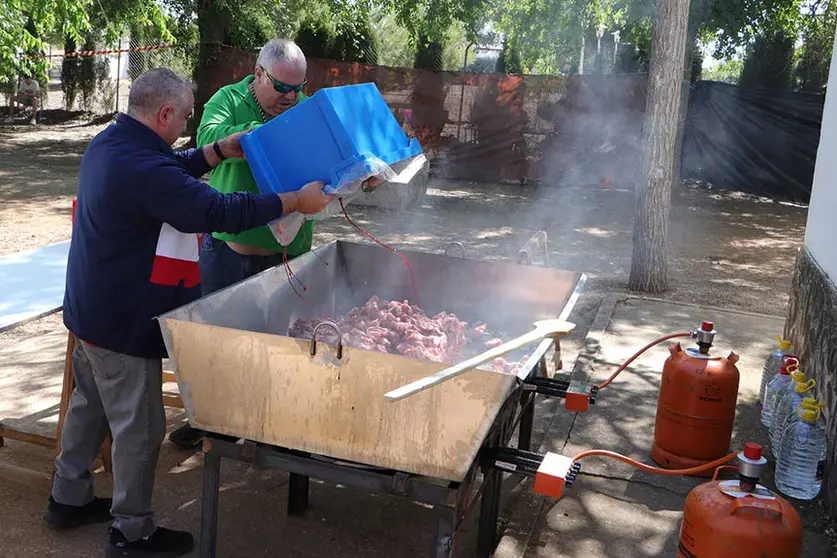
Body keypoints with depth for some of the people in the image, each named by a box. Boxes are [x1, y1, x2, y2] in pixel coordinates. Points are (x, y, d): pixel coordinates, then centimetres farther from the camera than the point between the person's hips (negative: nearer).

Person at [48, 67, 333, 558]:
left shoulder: (110, 143, 3)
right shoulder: (142, 167, -29)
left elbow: (171, 170, 19)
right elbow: (219, 212, -30)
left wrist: (221, 151, 12)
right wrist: (296, 201, -22)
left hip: (91, 309, 11)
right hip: (124, 321, -10)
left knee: (90, 403, 24)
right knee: (139, 426, 3)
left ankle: (70, 498, 40)